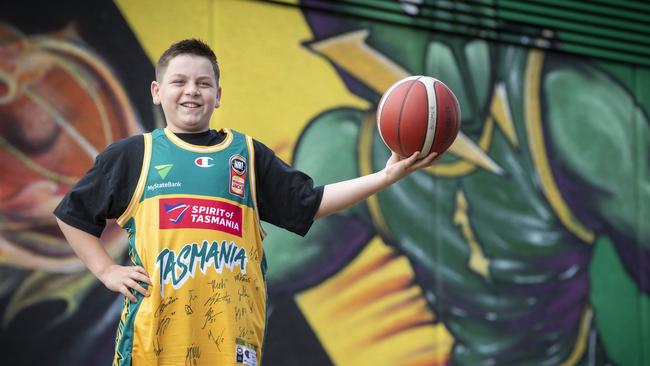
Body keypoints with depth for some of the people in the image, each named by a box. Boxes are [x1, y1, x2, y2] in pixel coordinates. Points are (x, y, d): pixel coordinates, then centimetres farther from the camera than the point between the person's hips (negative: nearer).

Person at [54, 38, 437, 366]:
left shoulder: (247, 155, 14)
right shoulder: (132, 156, 10)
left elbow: (311, 202, 12)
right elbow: (73, 215, 19)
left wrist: (386, 176, 3)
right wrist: (107, 270, 7)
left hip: (231, 331, 1)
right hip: (155, 330, -1)